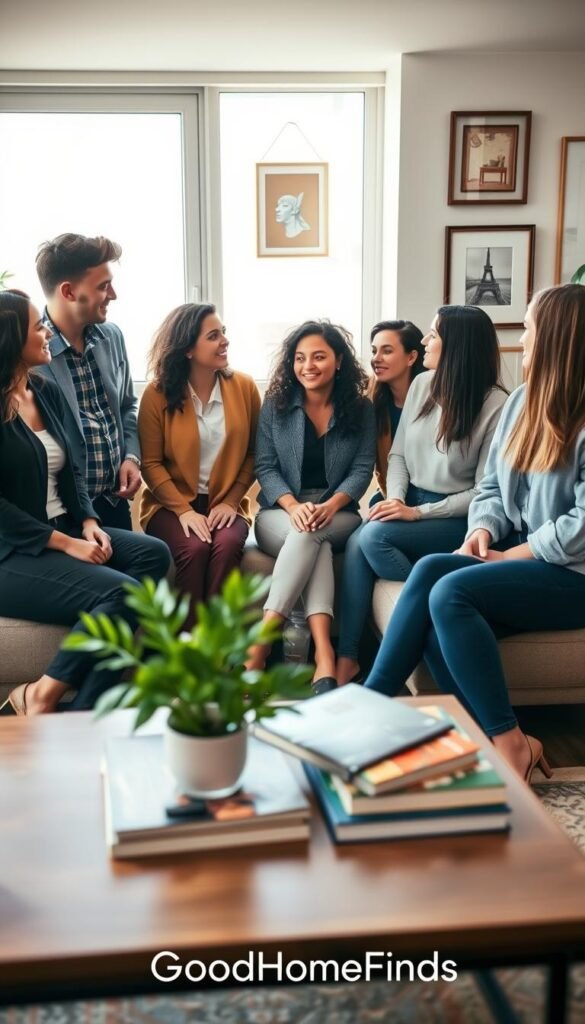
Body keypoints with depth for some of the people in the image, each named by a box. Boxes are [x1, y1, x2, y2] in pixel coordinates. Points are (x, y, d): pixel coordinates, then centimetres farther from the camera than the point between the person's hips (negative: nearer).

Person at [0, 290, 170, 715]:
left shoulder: (48, 392, 12)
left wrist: (88, 522, -1)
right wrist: (65, 543, -19)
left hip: (64, 531, 8)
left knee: (153, 554, -15)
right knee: (120, 593, -26)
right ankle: (44, 696, -12)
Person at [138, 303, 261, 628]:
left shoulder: (244, 387, 2)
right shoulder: (158, 393, -5)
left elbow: (254, 453, 6)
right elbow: (151, 463, -4)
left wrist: (231, 501, -6)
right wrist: (184, 510, -16)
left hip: (225, 503, 2)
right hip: (171, 504, -1)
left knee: (227, 545, -32)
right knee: (194, 549, -32)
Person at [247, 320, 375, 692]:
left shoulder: (361, 409, 4)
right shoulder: (276, 405, 4)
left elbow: (362, 469, -2)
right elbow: (265, 466, -1)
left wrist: (330, 506, -21)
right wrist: (293, 506, -20)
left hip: (338, 514, 0)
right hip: (280, 512, 0)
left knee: (309, 535, -37)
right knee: (315, 545, -36)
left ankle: (258, 649, -44)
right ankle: (324, 654, -48)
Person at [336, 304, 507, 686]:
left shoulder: (496, 405, -14)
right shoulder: (421, 384, 4)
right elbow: (398, 453, 10)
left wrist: (418, 513, -19)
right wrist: (395, 499, -9)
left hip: (457, 518, -5)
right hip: (412, 501, 6)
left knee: (374, 536, -28)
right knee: (357, 543, -24)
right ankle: (348, 657, -22)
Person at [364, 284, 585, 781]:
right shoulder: (523, 400, 11)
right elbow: (492, 488, 15)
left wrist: (510, 555, -14)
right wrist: (483, 530, -5)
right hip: (519, 552, 7)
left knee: (450, 592, -27)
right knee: (430, 570, -20)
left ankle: (508, 742, -17)